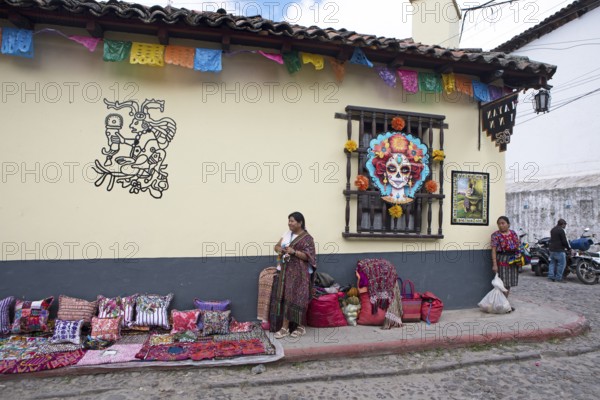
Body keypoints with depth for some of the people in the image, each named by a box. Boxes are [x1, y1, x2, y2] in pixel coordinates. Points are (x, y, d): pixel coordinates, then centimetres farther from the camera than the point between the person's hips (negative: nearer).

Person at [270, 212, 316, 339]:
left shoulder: (307, 238, -8)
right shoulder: (286, 234, 12)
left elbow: (308, 256, -12)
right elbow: (277, 246, 14)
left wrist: (294, 252, -22)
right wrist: (279, 249, -9)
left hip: (299, 273, -6)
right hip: (285, 271, 6)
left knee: (296, 298, -3)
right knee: (284, 297, 3)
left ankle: (301, 327, 14)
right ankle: (285, 327, 8)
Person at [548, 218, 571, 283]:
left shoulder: (553, 230, 15)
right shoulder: (561, 230, -14)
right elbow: (564, 241, -15)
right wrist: (568, 248, -3)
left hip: (552, 249, 9)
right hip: (559, 250, -9)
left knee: (552, 262, 14)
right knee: (561, 263, -3)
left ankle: (551, 276, 9)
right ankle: (558, 278, -2)